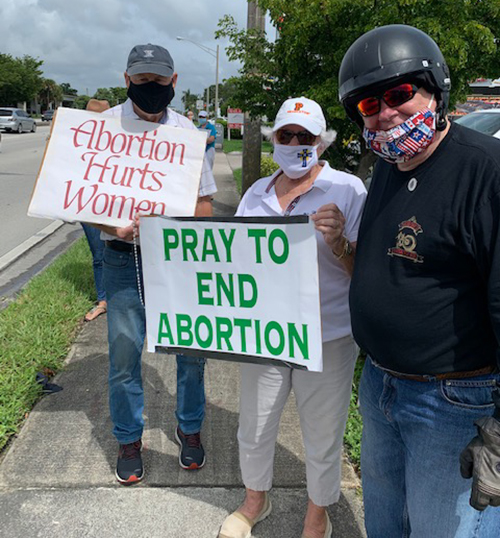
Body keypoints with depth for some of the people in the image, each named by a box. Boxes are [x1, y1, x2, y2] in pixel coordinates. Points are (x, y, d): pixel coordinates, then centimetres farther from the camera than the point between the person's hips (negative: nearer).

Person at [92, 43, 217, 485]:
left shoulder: (186, 131, 6)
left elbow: (204, 202, 7)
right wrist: (115, 225, -19)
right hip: (124, 257, -1)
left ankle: (190, 428, 30)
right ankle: (129, 440, 26)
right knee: (124, 353, 4)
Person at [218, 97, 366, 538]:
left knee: (322, 437, 13)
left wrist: (338, 243, -29)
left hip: (327, 339, -4)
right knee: (254, 428, 18)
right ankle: (255, 501, 47)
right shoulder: (257, 192, 7)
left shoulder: (347, 189, -8)